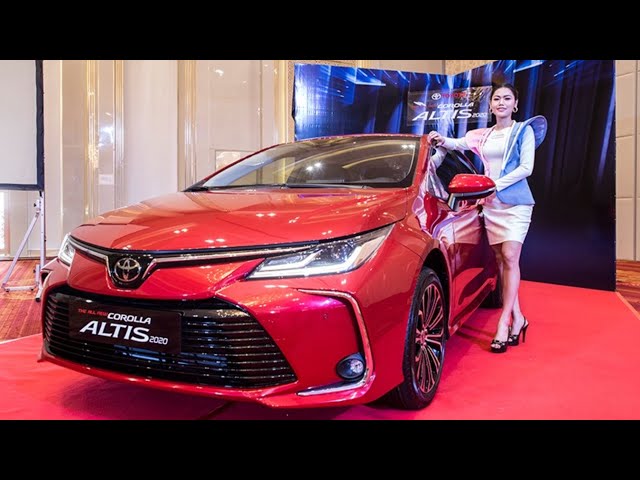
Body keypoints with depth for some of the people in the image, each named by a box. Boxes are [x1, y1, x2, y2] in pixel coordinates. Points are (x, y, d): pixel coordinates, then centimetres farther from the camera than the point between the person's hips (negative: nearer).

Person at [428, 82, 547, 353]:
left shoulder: (524, 130, 4)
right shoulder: (482, 135, 17)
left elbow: (526, 168, -4)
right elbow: (458, 143, 10)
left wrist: (497, 185, -13)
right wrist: (441, 140, -12)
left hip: (515, 201, -4)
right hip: (491, 204, 4)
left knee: (510, 258, -13)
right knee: (500, 260, 1)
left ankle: (504, 322, -12)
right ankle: (517, 317, 9)